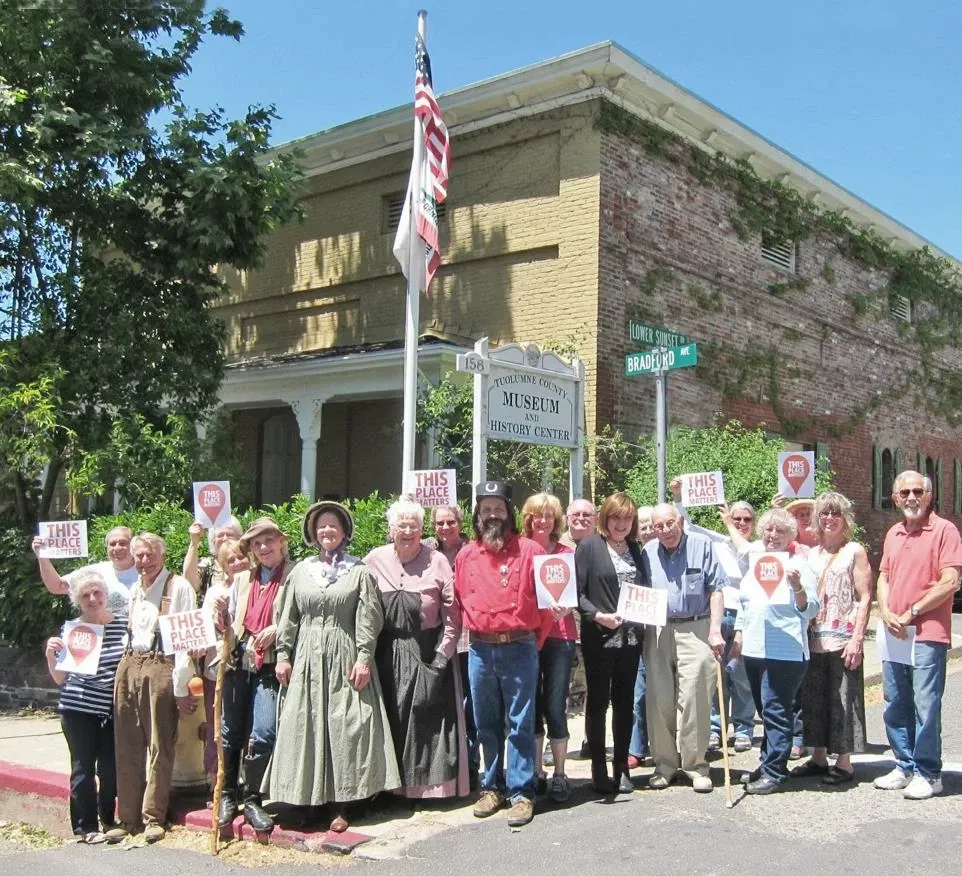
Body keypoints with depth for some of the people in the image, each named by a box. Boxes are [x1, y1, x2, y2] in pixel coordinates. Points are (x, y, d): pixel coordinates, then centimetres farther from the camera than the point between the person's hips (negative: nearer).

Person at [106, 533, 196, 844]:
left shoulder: (178, 587, -4)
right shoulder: (133, 590, 18)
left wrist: (181, 687, -12)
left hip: (161, 667, -6)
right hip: (129, 666, 6)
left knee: (159, 746, -1)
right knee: (127, 747, 8)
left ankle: (153, 817, 8)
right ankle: (128, 817, 16)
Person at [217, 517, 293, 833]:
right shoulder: (242, 579, 18)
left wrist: (277, 630, -17)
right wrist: (221, 613, 1)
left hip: (269, 666, -5)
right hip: (238, 663, 5)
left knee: (263, 734, -9)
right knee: (231, 732, 9)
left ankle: (252, 799, 8)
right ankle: (227, 795, 24)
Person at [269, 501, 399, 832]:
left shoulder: (359, 571, 2)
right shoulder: (301, 570, 10)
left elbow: (368, 618, -4)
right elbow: (289, 618, 11)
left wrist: (364, 658, -11)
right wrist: (283, 654, 4)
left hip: (345, 657, -3)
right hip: (307, 656, 3)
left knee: (345, 727, -2)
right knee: (305, 727, 3)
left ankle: (341, 805, 4)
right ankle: (308, 799, 13)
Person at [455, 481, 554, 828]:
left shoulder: (529, 550, -4)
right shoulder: (465, 555, 8)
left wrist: (534, 641, 1)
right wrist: (474, 632, 10)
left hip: (519, 648, -4)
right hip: (480, 650, 4)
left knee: (520, 724, 0)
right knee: (486, 724, 12)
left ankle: (522, 793, 7)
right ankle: (492, 787, 24)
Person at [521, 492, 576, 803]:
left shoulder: (566, 554, 6)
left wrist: (561, 607, -15)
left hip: (559, 636, -1)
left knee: (555, 707, -2)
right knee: (532, 706, 6)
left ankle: (559, 775, 10)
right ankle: (536, 773, 17)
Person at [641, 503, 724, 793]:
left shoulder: (701, 546, 1)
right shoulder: (647, 553, 8)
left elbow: (715, 590, 0)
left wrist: (715, 630, -7)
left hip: (695, 630, -3)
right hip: (658, 632, 3)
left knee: (694, 699, -4)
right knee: (659, 699, 3)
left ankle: (696, 765, 8)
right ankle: (665, 764, 15)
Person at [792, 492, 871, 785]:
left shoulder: (854, 551, -1)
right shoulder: (811, 554, 13)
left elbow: (864, 598, -6)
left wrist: (857, 639, -13)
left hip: (842, 640, -5)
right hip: (814, 638, 6)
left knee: (842, 699, -1)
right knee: (813, 698, 10)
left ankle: (844, 761, 8)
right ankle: (818, 757, 21)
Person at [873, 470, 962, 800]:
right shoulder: (893, 534, 15)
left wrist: (911, 613, -11)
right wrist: (886, 613, -1)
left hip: (927, 634, -7)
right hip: (894, 633, 7)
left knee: (925, 706, -4)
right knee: (895, 705, 12)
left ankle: (928, 774, 8)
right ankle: (905, 767, 24)